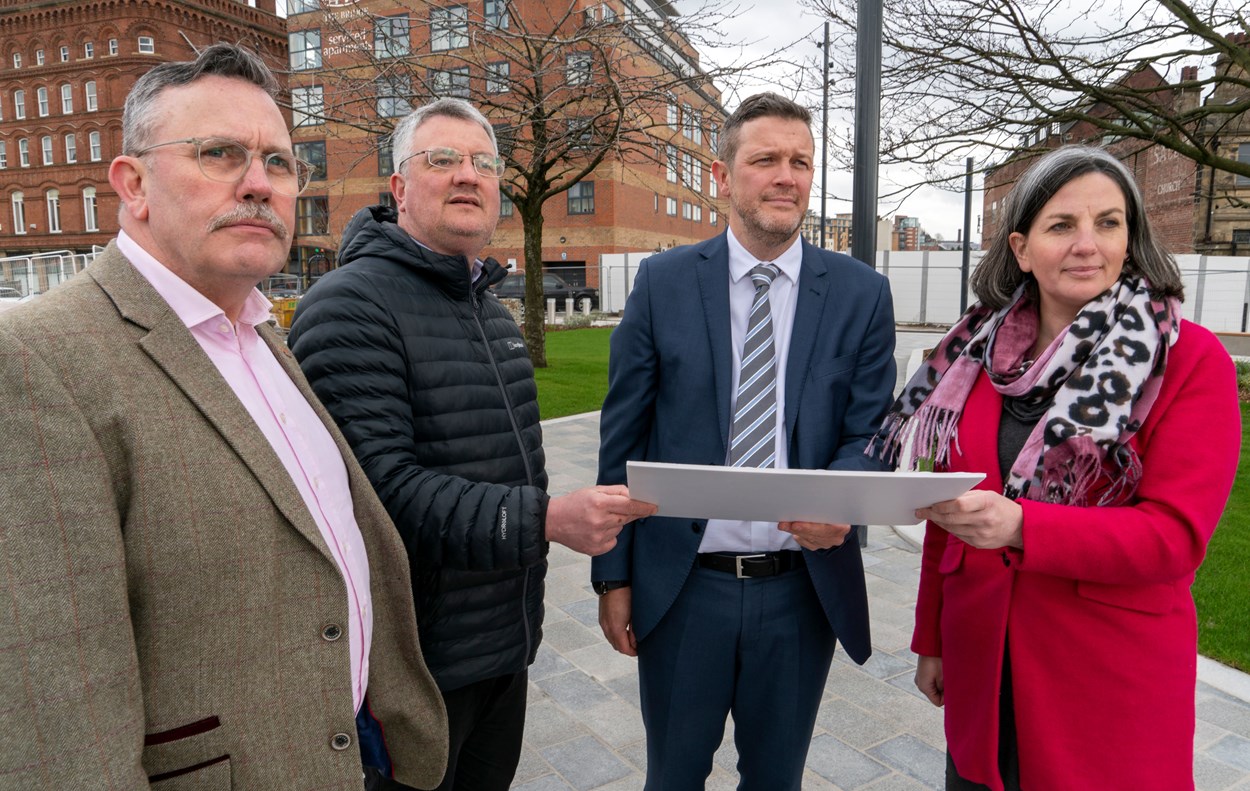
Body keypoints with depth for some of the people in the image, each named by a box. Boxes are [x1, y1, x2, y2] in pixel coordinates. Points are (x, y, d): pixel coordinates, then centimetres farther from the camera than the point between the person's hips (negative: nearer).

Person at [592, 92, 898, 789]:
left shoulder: (863, 294, -1)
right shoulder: (663, 282, -3)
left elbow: (871, 432, 0)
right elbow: (623, 437, -2)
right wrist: (614, 575, -1)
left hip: (804, 587, 1)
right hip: (681, 586, 0)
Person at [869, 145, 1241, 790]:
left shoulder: (1191, 360, -7)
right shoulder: (976, 354, 2)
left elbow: (1177, 534, -15)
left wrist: (1018, 527, -31)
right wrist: (930, 639, 11)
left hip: (1116, 679, -3)